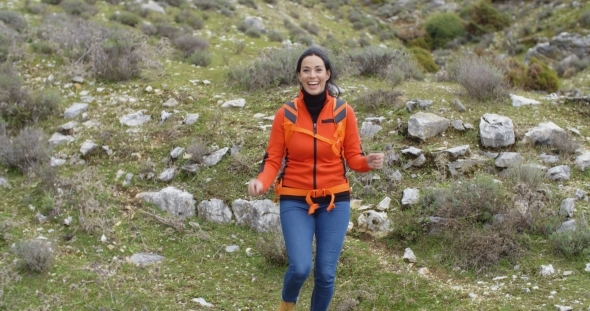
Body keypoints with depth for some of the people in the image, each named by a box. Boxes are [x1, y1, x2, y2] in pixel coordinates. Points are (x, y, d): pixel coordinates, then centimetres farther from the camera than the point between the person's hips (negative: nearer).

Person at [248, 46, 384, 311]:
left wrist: (368, 162, -23)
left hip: (335, 200, 1)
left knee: (326, 272, 3)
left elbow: (353, 157, 0)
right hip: (295, 200, -1)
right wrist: (261, 182, -23)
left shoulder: (344, 112, -5)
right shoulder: (285, 114, -6)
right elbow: (273, 158, -3)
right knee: (301, 267, -14)